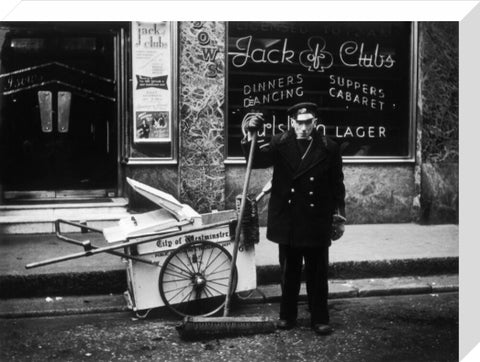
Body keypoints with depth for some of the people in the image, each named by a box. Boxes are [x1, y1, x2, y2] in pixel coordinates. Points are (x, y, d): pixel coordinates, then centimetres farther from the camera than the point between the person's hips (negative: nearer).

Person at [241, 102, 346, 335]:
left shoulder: (329, 149, -1)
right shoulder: (280, 145, 1)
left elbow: (337, 186, 2)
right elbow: (256, 160, -8)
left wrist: (339, 217, 1)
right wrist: (250, 136, -22)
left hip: (317, 223, -1)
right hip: (287, 221, 1)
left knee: (318, 273, 6)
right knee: (288, 272, 13)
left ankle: (320, 319, 18)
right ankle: (287, 316, 26)